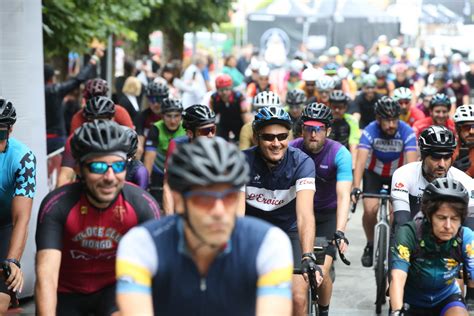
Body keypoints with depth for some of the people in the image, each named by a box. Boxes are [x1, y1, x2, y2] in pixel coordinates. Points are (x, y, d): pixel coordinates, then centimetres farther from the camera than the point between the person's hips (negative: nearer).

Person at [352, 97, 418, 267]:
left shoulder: (407, 132, -28)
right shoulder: (370, 131, -28)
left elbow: (411, 163, -35)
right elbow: (360, 160, -37)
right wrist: (356, 187, -50)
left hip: (398, 173, 0)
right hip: (374, 172, 0)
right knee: (370, 210, -16)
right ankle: (370, 245, 10)